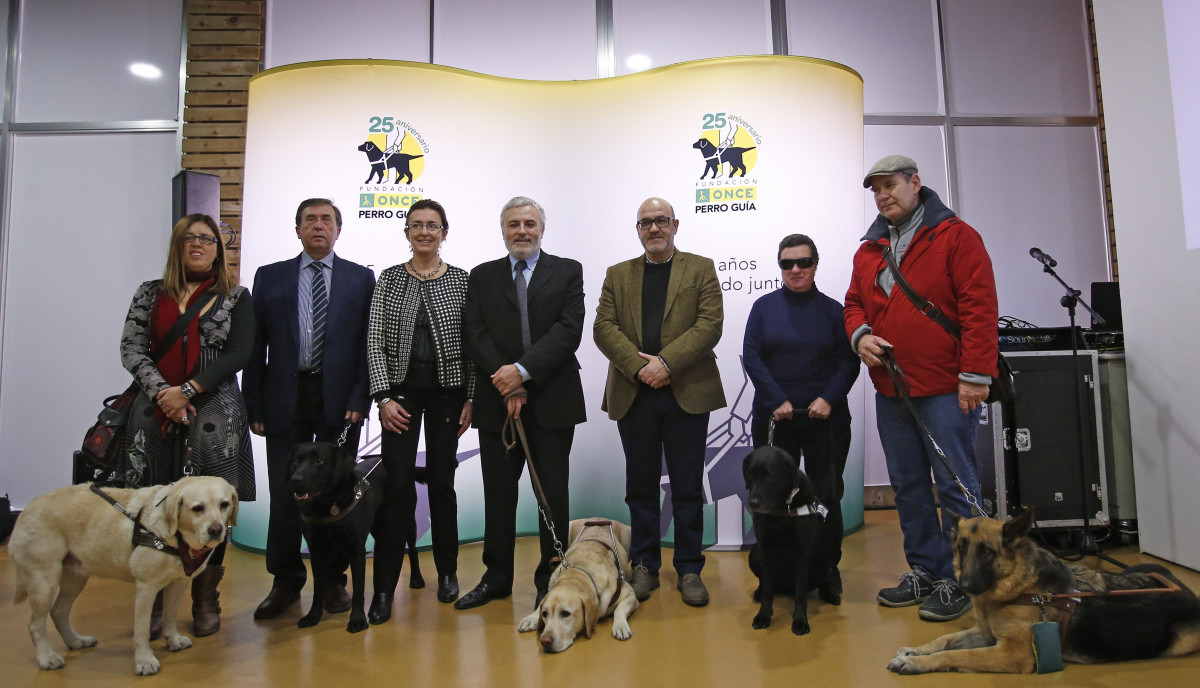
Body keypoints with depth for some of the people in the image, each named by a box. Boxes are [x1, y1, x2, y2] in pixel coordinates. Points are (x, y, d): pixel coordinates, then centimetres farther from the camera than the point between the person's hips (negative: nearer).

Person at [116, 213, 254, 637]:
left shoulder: (235, 297, 6)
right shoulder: (150, 294, 13)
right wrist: (162, 393, -9)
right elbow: (131, 348, 5)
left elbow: (239, 354, -4)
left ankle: (206, 602, 13)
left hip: (213, 414, -2)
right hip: (154, 413, 2)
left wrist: (188, 390, -11)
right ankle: (153, 602, 14)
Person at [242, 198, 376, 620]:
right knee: (284, 494, 6)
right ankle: (286, 582, 21)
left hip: (339, 400, -1)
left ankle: (334, 581, 20)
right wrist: (254, 406, 2)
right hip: (286, 398, 1)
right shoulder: (270, 277, 9)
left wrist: (359, 400, -8)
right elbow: (256, 346, 7)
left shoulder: (361, 279, 6)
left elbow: (369, 343, 2)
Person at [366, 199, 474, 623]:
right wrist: (384, 397, -8)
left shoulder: (462, 281, 2)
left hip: (447, 391, 0)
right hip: (401, 391, 0)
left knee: (442, 481, 8)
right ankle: (384, 588, 7)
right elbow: (375, 341, 0)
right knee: (397, 485, -3)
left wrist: (471, 398, -2)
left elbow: (473, 345, 2)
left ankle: (447, 572, 26)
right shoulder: (389, 279, 3)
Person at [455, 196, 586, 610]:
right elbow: (476, 335, 1)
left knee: (553, 493, 5)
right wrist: (507, 385, -10)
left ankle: (551, 578, 19)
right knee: (498, 493, 10)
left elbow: (569, 329, -8)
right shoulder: (482, 276, 11)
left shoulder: (568, 272, 5)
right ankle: (496, 578, 24)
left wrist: (523, 371, -16)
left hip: (552, 400, -2)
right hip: (497, 402, 2)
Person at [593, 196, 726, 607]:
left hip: (687, 394, -2)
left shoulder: (700, 269, 7)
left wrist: (666, 362, -16)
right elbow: (604, 327, 1)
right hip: (633, 395, 2)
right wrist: (639, 365, -13)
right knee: (641, 486, 10)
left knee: (688, 488, 5)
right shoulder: (618, 275, 13)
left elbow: (710, 324, -5)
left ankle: (689, 569, 19)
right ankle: (645, 566, 23)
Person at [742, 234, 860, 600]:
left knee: (827, 495, 6)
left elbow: (848, 361, 2)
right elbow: (751, 356, -2)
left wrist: (829, 398, -14)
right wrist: (777, 400, -12)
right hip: (773, 419, 0)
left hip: (826, 419, 0)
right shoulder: (764, 306, 5)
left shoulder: (833, 310, 6)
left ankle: (827, 571, 21)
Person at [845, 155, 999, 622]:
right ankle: (924, 572, 27)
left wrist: (975, 375, -15)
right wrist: (859, 334, -3)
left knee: (955, 486, 1)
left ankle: (957, 581, 14)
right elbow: (854, 302, 19)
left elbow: (979, 307, -10)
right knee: (908, 487, 13)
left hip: (946, 390, -6)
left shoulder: (955, 236, -4)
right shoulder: (868, 250, 14)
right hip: (889, 391, 6)